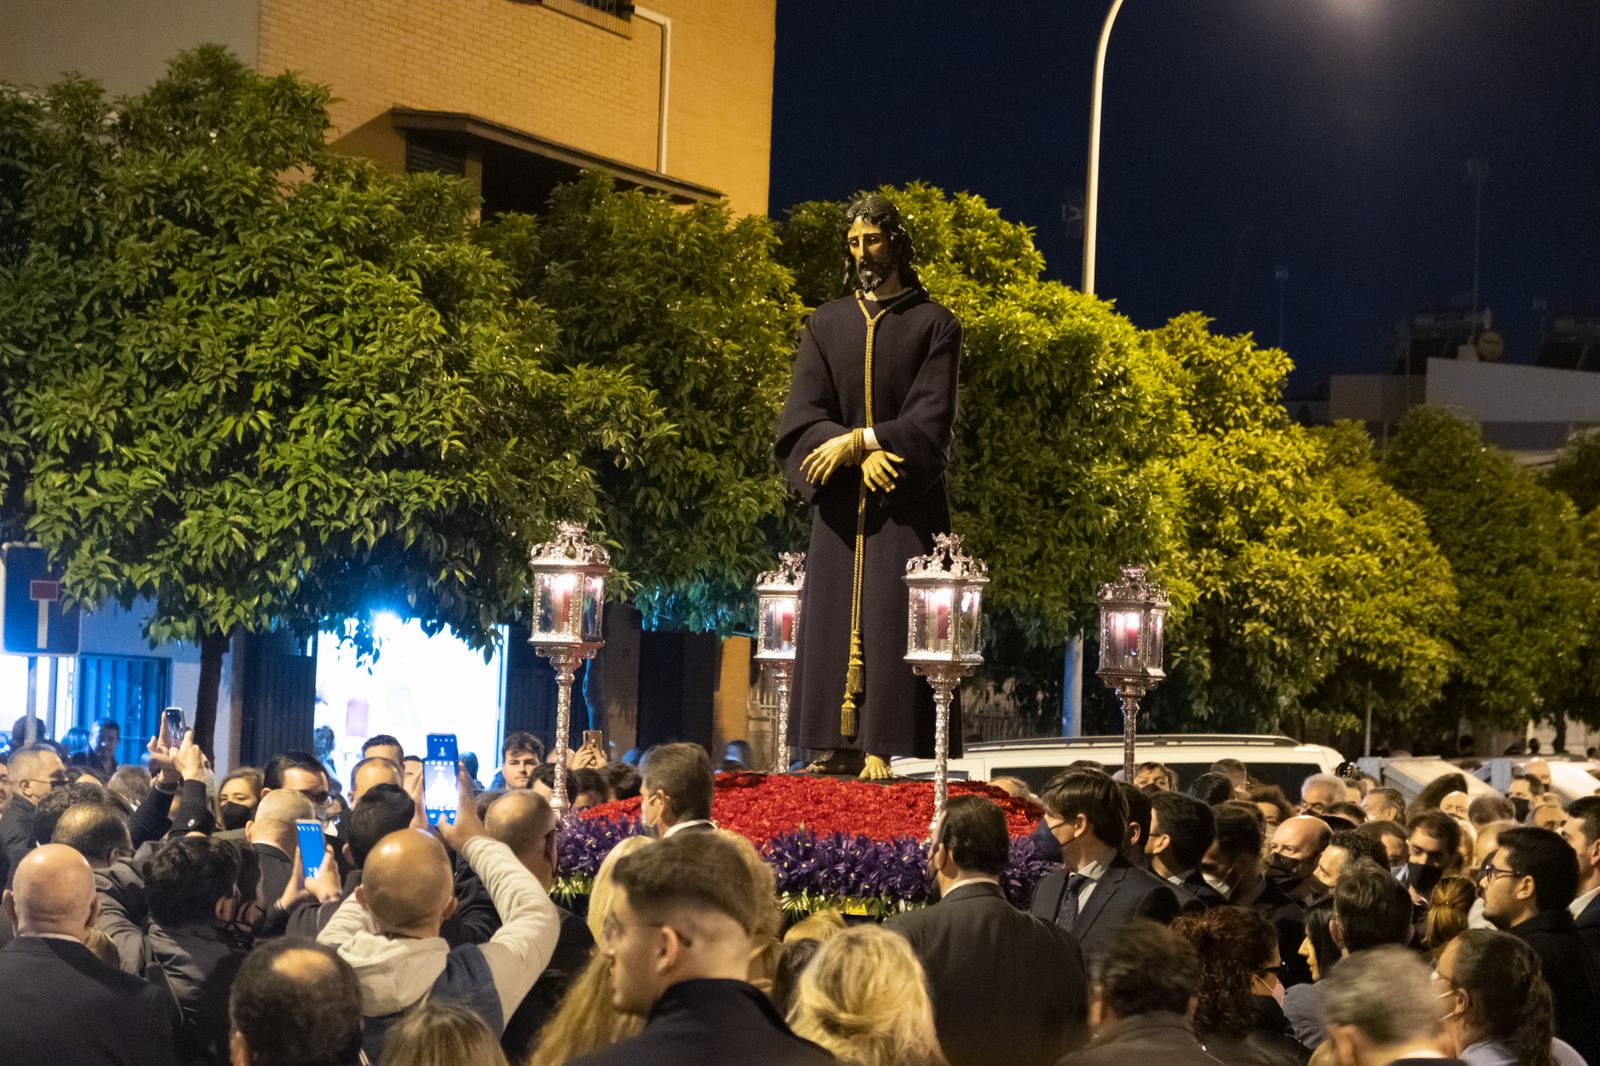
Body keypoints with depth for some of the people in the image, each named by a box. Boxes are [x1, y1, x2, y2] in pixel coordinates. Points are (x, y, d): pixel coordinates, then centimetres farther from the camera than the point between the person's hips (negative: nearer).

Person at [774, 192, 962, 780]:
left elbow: (932, 417, -6)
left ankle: (879, 747, -10)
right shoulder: (826, 324, 11)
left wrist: (858, 439, -15)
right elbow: (803, 414, 1)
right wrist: (862, 453, -15)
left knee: (889, 617, -8)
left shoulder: (933, 324, 3)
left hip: (905, 498, -3)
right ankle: (842, 745, 0)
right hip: (839, 499, 3)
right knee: (833, 615, -1)